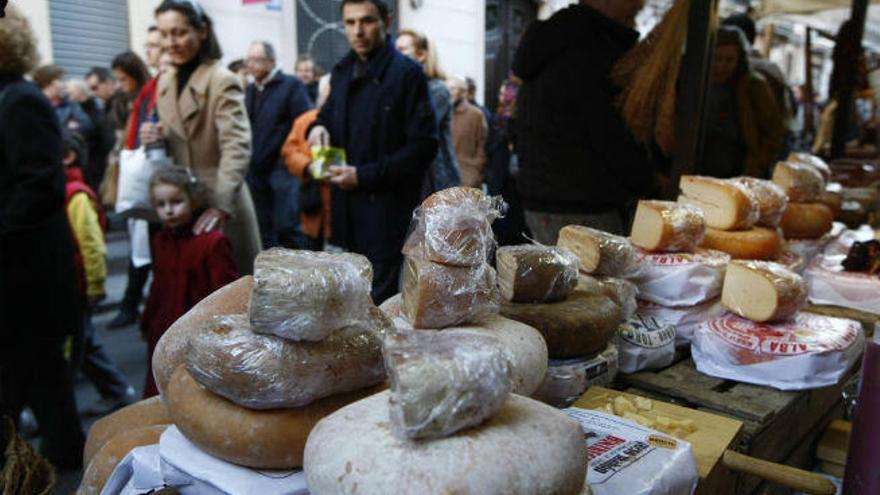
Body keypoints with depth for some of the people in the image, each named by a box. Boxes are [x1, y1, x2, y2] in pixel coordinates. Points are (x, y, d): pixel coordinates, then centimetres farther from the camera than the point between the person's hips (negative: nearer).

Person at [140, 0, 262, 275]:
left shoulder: (222, 81, -13)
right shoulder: (165, 82, 10)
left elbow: (237, 147, -24)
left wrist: (221, 205, -35)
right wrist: (157, 138, -4)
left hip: (219, 201, -6)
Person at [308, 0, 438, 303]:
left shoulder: (407, 73, -9)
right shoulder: (342, 72, 13)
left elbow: (423, 147, -13)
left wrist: (364, 175, -17)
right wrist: (319, 126, 4)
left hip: (387, 208, -7)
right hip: (348, 209, 7)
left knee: (378, 300, -4)